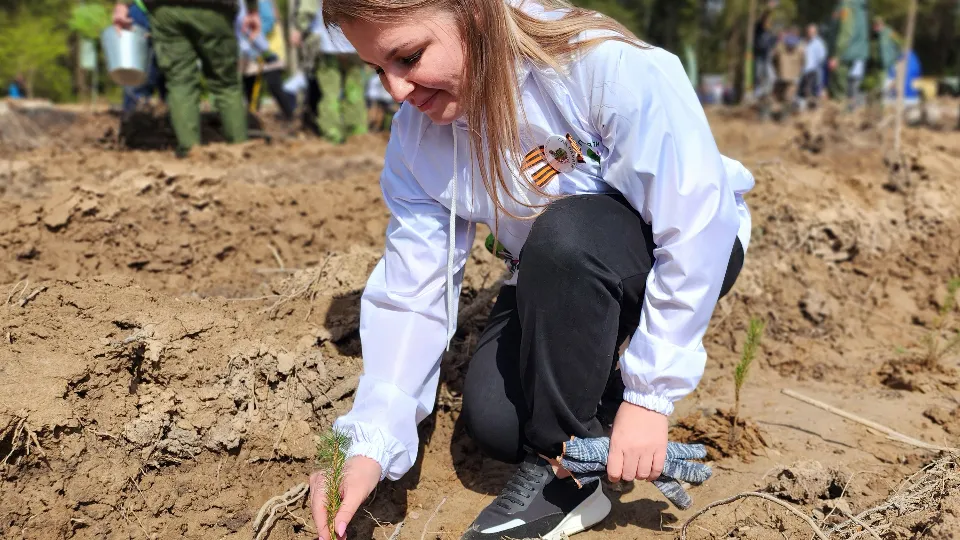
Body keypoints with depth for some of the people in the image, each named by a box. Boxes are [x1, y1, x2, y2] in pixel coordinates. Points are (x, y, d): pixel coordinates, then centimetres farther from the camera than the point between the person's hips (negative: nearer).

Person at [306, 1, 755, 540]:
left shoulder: (607, 65, -31)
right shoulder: (418, 137, -13)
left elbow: (697, 223, -29)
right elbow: (410, 297, -13)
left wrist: (650, 394, -26)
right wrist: (369, 445, -25)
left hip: (690, 251, -4)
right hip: (558, 281, 5)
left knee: (564, 235, -36)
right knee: (494, 420, -19)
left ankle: (563, 474, -15)